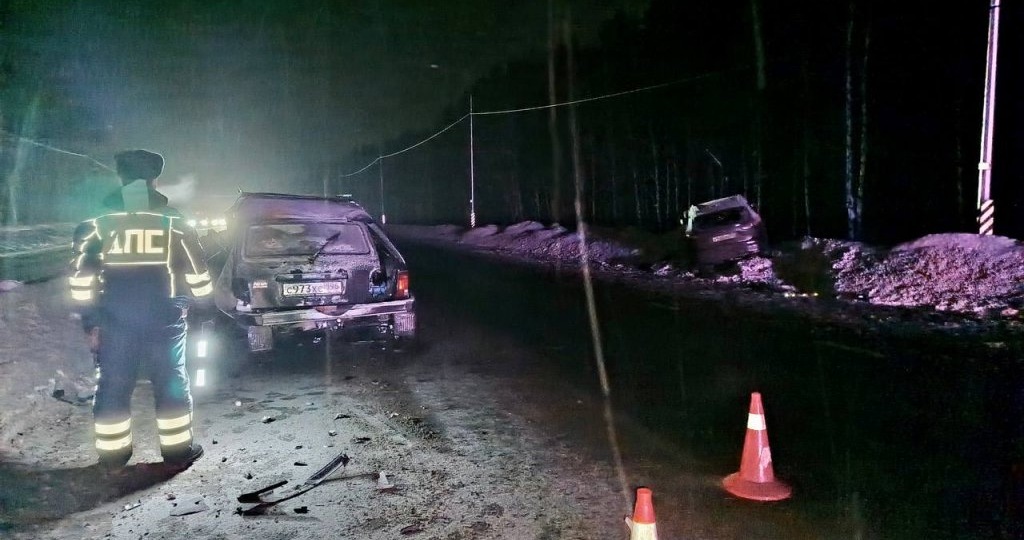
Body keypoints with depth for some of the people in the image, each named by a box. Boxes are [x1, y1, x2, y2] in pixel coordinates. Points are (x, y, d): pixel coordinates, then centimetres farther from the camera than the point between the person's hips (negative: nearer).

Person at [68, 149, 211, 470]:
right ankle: (178, 452, 15)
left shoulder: (99, 225, 0)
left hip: (115, 321, 1)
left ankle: (113, 455, 20)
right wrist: (200, 303, 17)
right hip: (164, 320, -1)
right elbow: (197, 275, 1)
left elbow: (81, 276, -1)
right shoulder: (174, 224, -2)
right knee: (172, 385, 9)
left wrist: (90, 321, 5)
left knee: (113, 387, 12)